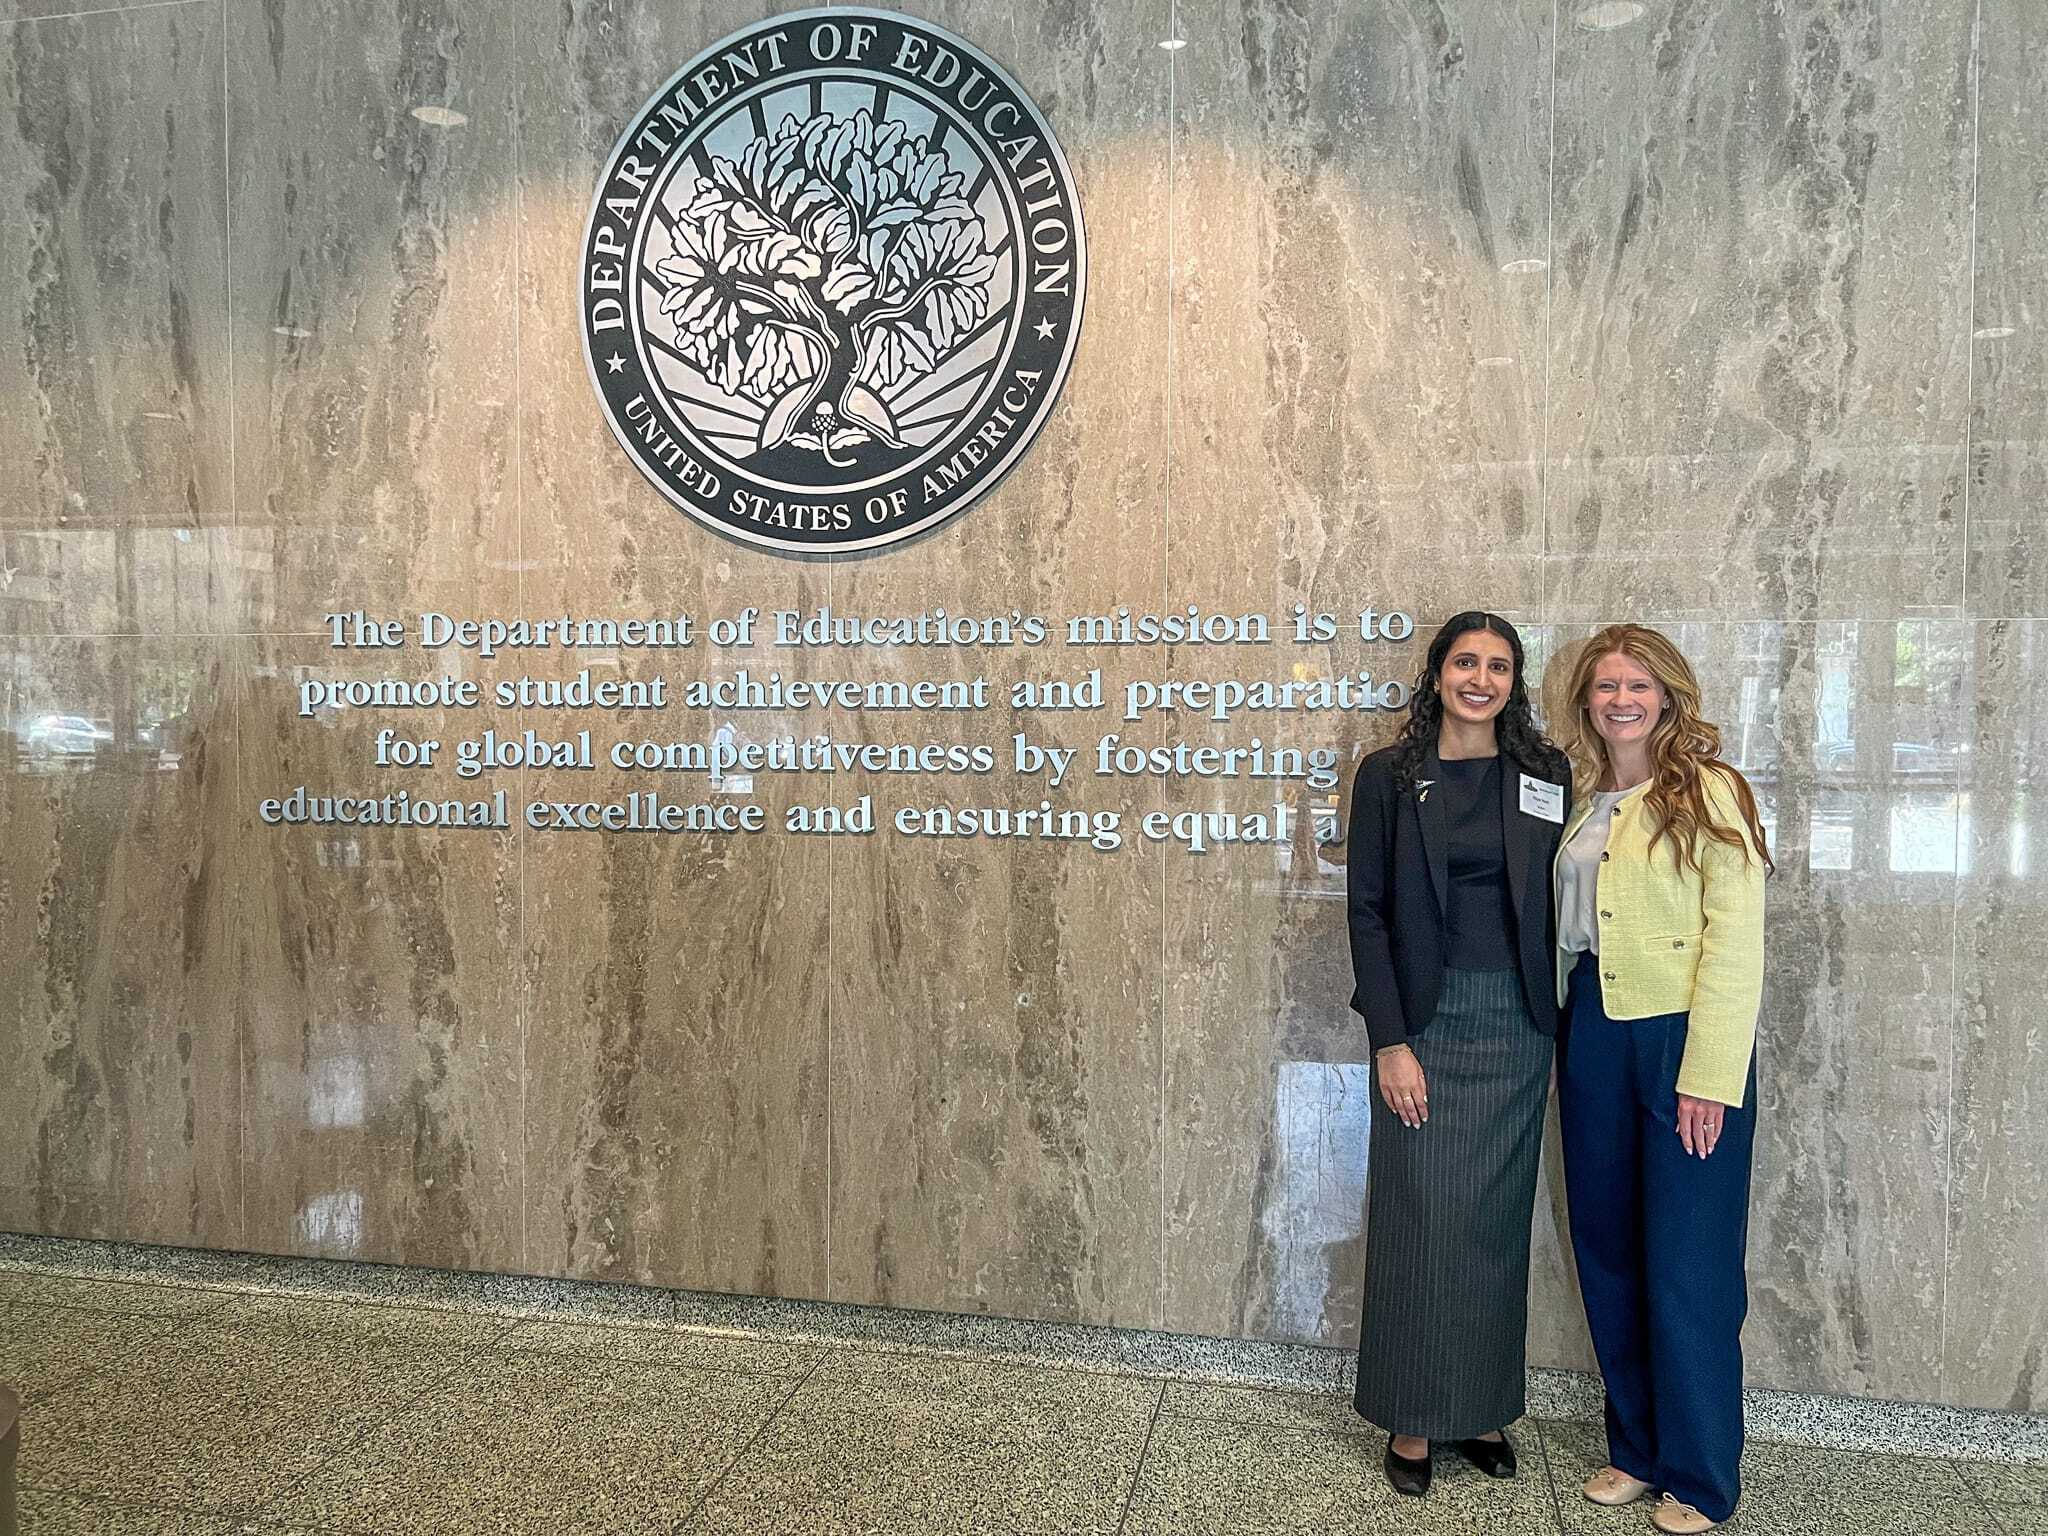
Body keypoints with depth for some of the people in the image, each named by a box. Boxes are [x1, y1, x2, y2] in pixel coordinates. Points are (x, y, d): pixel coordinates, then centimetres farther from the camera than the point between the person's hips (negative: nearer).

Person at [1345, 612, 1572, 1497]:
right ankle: (1411, 1419, 18)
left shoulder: (1546, 777, 5)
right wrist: (1389, 1041, -10)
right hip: (1425, 1023, -2)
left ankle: (1484, 1410, 26)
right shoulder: (1388, 777, -2)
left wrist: (1558, 1024, -2)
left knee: (1496, 1224, 11)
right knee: (1418, 1220, 3)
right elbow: (1367, 910, -5)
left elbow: (1559, 908, 6)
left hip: (1516, 1027, 2)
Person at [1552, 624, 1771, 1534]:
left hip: (1682, 1038, -6)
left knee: (1686, 1265, 1)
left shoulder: (1707, 793, -7)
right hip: (1593, 1034, 6)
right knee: (1607, 1252, 13)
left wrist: (1709, 1076, -17)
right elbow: (1564, 928, 11)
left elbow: (1735, 938, -12)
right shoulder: (1581, 802, 10)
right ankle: (1636, 1450, 29)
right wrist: (1565, 1034, 1)